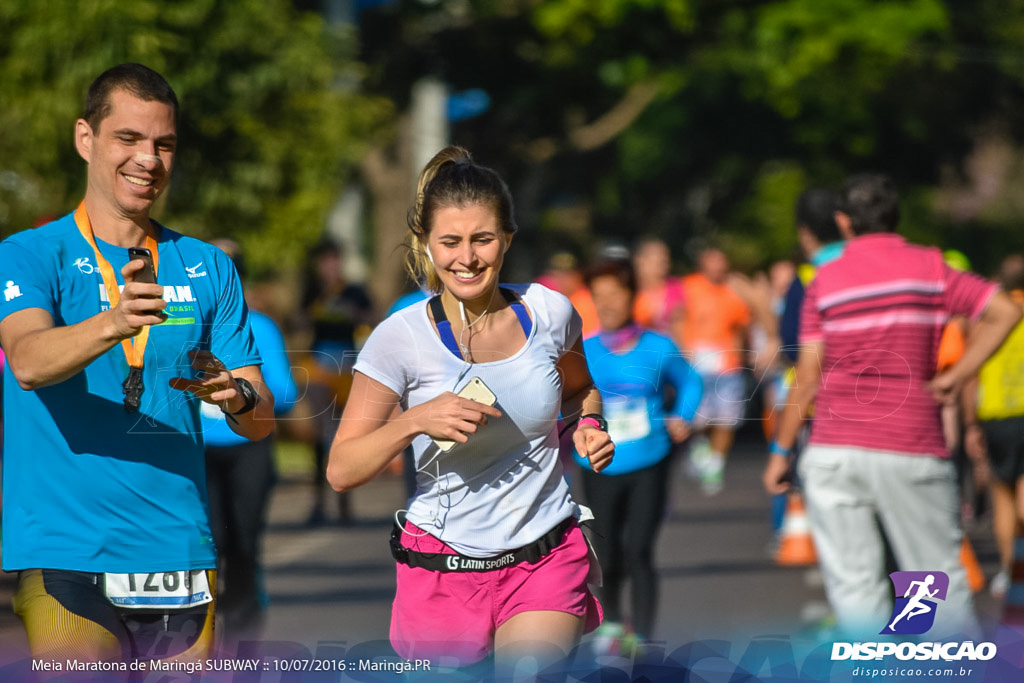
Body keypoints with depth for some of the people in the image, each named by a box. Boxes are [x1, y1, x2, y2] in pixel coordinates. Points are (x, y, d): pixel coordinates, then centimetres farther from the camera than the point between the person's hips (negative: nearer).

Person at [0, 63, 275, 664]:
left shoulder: (208, 269, 13)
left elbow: (261, 422, 9)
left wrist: (236, 396, -15)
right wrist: (112, 325, -39)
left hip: (182, 555, 4)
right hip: (67, 559, -4)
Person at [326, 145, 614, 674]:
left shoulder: (549, 312, -2)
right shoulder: (400, 339, -11)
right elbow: (341, 471, -11)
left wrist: (587, 425, -2)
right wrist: (416, 421, -26)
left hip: (547, 558, 1)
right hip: (443, 566, -1)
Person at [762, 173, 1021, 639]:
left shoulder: (825, 280, 3)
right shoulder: (929, 268, 3)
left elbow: (808, 376, 1)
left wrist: (780, 450, 8)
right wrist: (954, 378, -1)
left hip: (834, 453, 0)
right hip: (912, 451, 0)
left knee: (853, 583, 2)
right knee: (939, 577, 7)